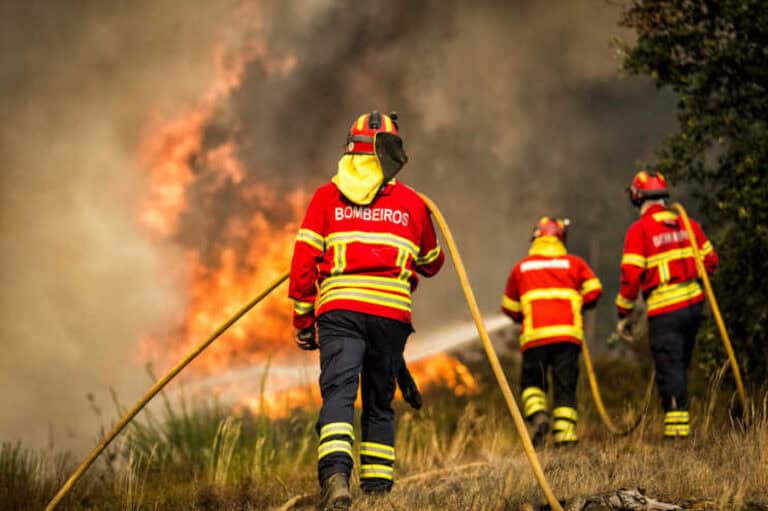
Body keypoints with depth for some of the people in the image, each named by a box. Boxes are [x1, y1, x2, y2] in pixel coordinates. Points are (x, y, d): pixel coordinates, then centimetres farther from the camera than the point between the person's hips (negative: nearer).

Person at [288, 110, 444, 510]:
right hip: (392, 311, 1)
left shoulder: (327, 196, 10)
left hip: (338, 308, -1)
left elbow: (304, 260, 5)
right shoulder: (413, 203, 13)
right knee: (379, 402, 13)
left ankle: (335, 473, -35)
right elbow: (431, 264, 27)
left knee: (338, 392, -12)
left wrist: (303, 320, 12)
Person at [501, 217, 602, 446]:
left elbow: (509, 307, 22)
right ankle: (564, 432, -6)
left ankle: (537, 414, -15)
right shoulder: (574, 263, 13)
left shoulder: (520, 267, 17)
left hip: (534, 335, 0)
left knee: (532, 382, 11)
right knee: (565, 385, 4)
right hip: (568, 333, 0)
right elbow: (593, 289, 1)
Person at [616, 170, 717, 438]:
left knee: (669, 368, -4)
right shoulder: (687, 224, 7)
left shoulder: (639, 230, -10)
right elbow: (710, 260, 12)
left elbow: (631, 276, -13)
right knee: (680, 364, 18)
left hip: (664, 309, -6)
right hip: (694, 303, 6)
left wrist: (623, 313, -4)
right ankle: (680, 415, 23)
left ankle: (677, 421, -9)